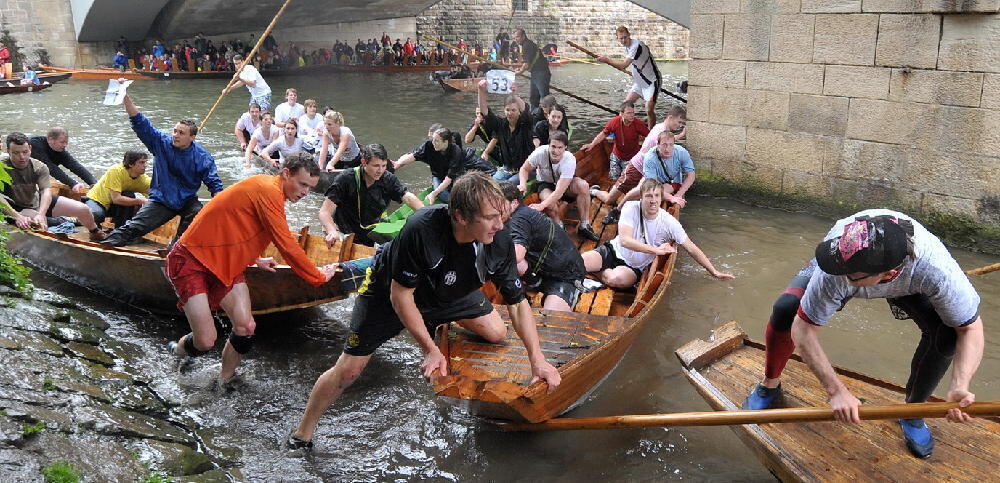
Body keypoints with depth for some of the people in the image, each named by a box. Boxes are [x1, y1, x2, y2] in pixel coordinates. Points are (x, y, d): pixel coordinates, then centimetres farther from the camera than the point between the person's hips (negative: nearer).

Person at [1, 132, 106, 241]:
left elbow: (46, 191, -27)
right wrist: (17, 217, -46)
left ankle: (95, 232, 29)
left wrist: (41, 214, -45)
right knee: (41, 223, -37)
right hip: (16, 208, -4)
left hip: (38, 200, 4)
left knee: (83, 209, -2)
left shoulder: (39, 167, -14)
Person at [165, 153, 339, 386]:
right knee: (205, 341, -11)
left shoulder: (269, 190, 8)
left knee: (246, 327, -4)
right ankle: (178, 350, 23)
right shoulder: (268, 190, -23)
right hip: (191, 260, -9)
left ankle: (225, 382, 16)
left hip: (224, 263, 9)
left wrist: (256, 260, 28)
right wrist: (319, 276, -13)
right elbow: (286, 246, -23)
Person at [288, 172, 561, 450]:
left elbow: (518, 302, -18)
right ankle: (301, 435, 18)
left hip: (450, 291, 5)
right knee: (349, 369, -3)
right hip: (389, 290, -4)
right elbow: (400, 295, -30)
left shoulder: (499, 240, -28)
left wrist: (538, 359, -24)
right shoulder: (421, 229, -42)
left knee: (497, 334, -4)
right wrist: (430, 349, -27)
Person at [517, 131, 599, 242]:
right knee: (550, 202, -35)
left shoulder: (570, 160, -33)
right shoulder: (540, 152, -30)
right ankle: (559, 227, -6)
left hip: (564, 183, 0)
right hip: (545, 184, 0)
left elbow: (560, 190, -39)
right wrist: (523, 184, -35)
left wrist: (541, 206, -51)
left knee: (583, 185, -31)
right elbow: (524, 169, -12)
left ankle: (584, 226, -18)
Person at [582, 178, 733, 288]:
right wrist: (656, 250, -33)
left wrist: (714, 272, -9)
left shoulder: (669, 223, -14)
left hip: (634, 267, 1)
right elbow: (625, 240, -26)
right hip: (614, 251, -1)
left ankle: (603, 272, -2)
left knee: (617, 279, -34)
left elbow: (692, 249, -7)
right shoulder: (631, 208, -15)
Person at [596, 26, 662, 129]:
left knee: (649, 110, -17)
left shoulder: (636, 46, -26)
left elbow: (623, 65, -30)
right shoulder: (627, 47, 4)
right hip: (640, 81, 9)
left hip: (652, 81, -9)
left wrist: (608, 60, -22)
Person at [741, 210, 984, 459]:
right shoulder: (834, 272, -45)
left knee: (946, 333, -23)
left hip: (906, 280, 1)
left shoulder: (937, 269, -43)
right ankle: (770, 384, 7)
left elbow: (971, 328, -29)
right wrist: (836, 390, -40)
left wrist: (959, 387, -44)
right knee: (785, 310, -25)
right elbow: (803, 330, -34)